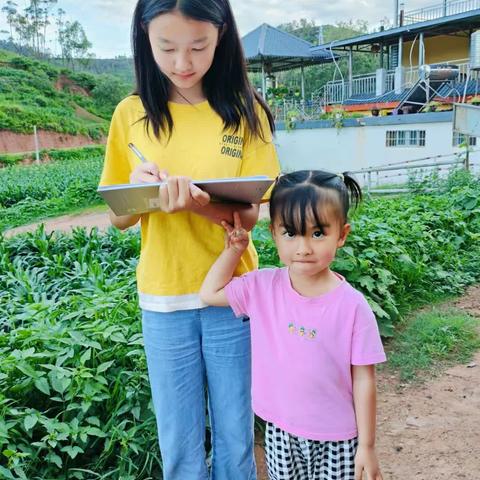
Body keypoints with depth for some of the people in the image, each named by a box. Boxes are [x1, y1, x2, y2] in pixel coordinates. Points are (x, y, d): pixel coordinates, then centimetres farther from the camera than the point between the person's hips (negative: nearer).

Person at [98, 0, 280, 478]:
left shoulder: (243, 112, -4)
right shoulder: (132, 114, 0)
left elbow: (250, 214, -9)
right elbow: (118, 218, 4)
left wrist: (198, 202, -29)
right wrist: (138, 189, -19)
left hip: (231, 295, -1)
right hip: (162, 300, 1)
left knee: (235, 441, 12)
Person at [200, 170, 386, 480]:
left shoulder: (352, 306, -18)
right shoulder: (262, 287, -9)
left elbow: (363, 380, -10)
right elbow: (210, 293, 3)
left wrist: (367, 445, -4)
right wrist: (235, 247, -6)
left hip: (336, 439, -2)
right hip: (280, 432, 3)